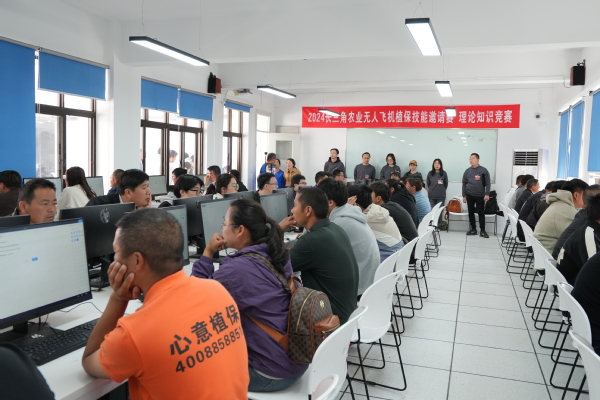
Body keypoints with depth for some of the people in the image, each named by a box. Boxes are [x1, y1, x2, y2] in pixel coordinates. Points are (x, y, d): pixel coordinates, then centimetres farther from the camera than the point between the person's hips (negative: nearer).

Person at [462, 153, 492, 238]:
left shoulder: (483, 170, -2)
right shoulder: (467, 171, 7)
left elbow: (488, 183, -2)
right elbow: (464, 184, 10)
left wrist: (487, 194, -11)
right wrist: (464, 196, 5)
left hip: (480, 196, -3)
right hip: (469, 195, 3)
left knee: (481, 213, -1)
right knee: (471, 212, 7)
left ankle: (482, 230, 5)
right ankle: (473, 229, 17)